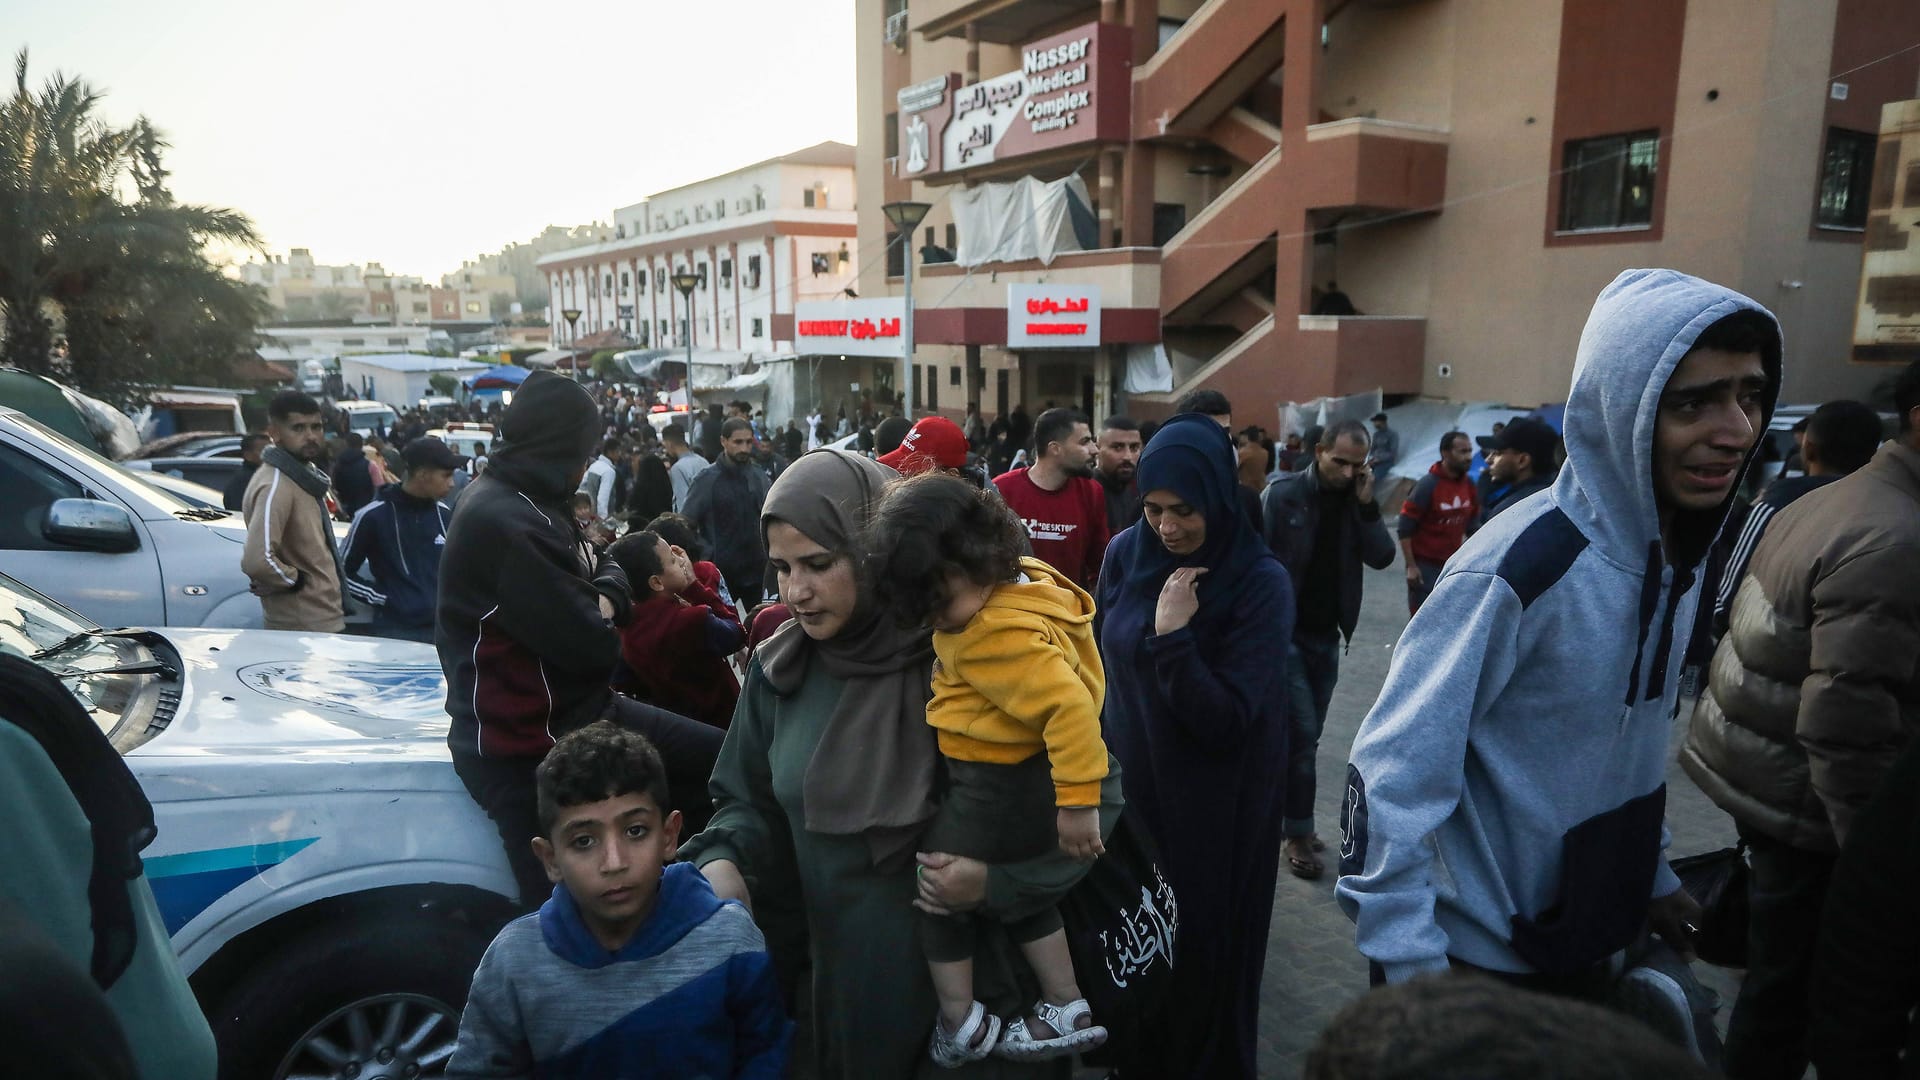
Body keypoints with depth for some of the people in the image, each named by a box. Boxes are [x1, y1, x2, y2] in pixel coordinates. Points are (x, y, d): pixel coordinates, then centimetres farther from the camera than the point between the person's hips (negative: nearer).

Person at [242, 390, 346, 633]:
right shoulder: (275, 486, -20)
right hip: (304, 627, -9)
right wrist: (295, 580, -16)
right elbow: (257, 560, -32)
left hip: (323, 618, 9)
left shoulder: (305, 474, 10)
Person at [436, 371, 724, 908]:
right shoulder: (505, 524, -25)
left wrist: (605, 597, -11)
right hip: (530, 751, -10)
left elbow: (604, 568, 13)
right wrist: (603, 620, -3)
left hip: (578, 712, 10)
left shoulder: (527, 503, 8)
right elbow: (593, 648, -26)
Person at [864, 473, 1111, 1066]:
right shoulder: (1023, 581, -2)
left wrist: (1078, 802, -33)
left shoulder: (999, 635, -32)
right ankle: (1070, 1013, 36)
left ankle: (961, 1027, 26)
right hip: (1017, 777, 10)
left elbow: (1071, 706, -37)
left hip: (999, 788, -10)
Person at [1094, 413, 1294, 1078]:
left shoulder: (1261, 583, -19)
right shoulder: (1126, 554, -6)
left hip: (1215, 805, -4)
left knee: (1201, 946, 12)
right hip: (1130, 783, 5)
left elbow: (1225, 722, -23)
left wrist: (1172, 636, -32)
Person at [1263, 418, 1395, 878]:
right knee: (1301, 734, -6)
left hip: (1327, 635, 5)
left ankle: (1291, 819, 26)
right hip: (1285, 632, -5)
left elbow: (1382, 558, -5)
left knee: (1305, 735, 13)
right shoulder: (1283, 494, -11)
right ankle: (1299, 834, 5)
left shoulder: (1355, 500, 4)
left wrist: (1367, 505, -14)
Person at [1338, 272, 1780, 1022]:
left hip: (1591, 947, 8)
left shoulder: (1678, 556, -1)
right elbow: (1390, 773, -27)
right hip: (1478, 960, -7)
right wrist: (1410, 972, -26)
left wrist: (1650, 875, 16)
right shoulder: (1522, 565, -26)